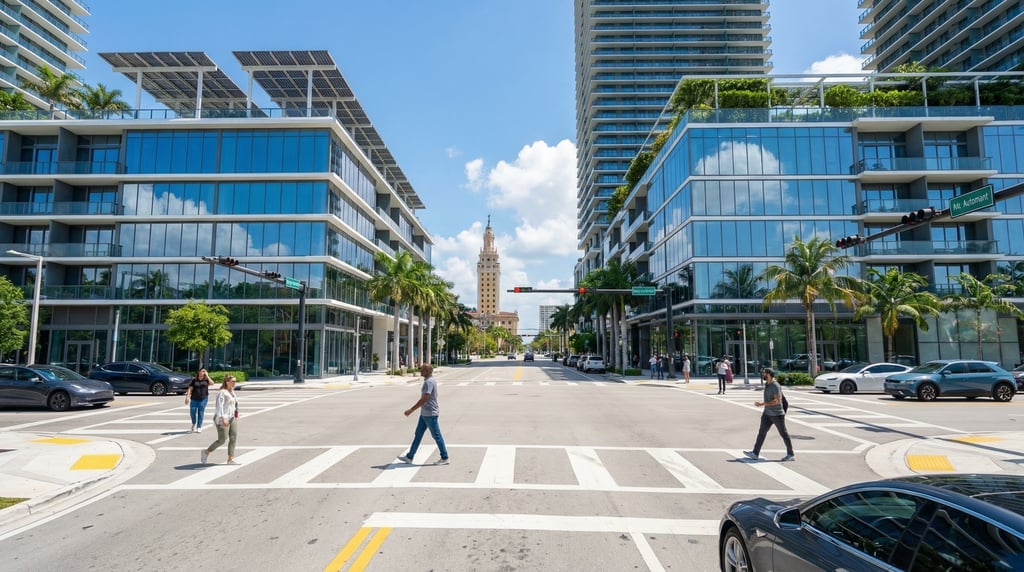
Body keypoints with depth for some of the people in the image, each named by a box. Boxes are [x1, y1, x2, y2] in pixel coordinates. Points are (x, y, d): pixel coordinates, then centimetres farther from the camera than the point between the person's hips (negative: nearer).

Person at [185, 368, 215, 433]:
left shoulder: (206, 380, 5)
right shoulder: (194, 380, 4)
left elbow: (212, 383, -13)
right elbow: (190, 389, 1)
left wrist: (207, 376, -8)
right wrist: (187, 396, -9)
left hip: (203, 399, 0)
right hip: (194, 399, 0)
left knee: (201, 413, 1)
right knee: (192, 412, -2)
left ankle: (199, 427, 10)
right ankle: (194, 424, 27)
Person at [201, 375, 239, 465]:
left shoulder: (232, 391, 13)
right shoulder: (222, 392, -14)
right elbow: (219, 406, -22)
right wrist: (223, 419, -31)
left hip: (232, 419, 8)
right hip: (222, 419, -8)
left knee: (233, 438, 0)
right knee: (222, 440, -3)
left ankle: (230, 459, 2)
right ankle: (206, 452, 19)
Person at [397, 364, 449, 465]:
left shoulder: (429, 382, -21)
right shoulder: (430, 380, 11)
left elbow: (424, 399, -27)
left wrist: (411, 410, -23)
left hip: (430, 414, -10)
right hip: (425, 413, 10)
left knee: (436, 436, 0)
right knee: (418, 434, 13)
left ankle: (444, 458, 10)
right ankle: (409, 457, 20)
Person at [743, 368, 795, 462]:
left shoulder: (775, 386, -19)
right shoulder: (766, 384, 10)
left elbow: (777, 400, -25)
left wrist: (763, 404, -24)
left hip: (777, 414, -9)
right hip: (767, 414, 9)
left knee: (784, 434, 5)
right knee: (761, 432, 2)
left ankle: (790, 455, 20)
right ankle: (755, 453, 1)